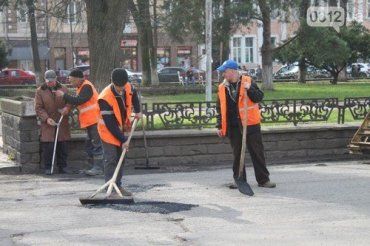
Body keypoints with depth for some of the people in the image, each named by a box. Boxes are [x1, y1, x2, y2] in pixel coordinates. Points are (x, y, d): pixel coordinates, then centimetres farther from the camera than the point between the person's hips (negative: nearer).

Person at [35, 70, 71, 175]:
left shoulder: (63, 89, 8)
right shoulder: (40, 91, 1)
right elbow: (38, 108, -1)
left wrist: (67, 108, -13)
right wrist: (46, 118, -14)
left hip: (62, 123, 2)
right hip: (48, 123, -2)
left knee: (62, 146, 3)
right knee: (48, 147, -7)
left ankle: (62, 166, 13)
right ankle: (48, 168, 3)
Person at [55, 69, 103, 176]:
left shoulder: (87, 87, -16)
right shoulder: (81, 87, 15)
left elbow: (78, 101, -25)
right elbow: (78, 102, 19)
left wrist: (64, 95, -18)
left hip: (95, 121, -11)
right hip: (90, 121, 11)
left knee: (96, 144, -8)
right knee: (90, 144, 14)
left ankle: (98, 168, -5)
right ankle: (94, 166, 20)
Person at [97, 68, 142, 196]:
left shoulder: (128, 88, -13)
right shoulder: (105, 98, -31)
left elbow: (134, 94, 18)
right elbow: (110, 124, -28)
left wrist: (137, 111, 13)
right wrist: (123, 140, -25)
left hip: (120, 129, 7)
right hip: (108, 131, -7)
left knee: (120, 158, 10)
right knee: (111, 159, -11)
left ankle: (118, 186, 19)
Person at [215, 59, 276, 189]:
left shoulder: (248, 82, -1)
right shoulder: (222, 88, 8)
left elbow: (259, 97, -5)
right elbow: (220, 109, 12)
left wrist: (249, 89, -20)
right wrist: (220, 126, 7)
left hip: (250, 124, -3)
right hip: (233, 126, 3)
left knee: (257, 152, 2)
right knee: (237, 154, 8)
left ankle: (263, 179, 10)